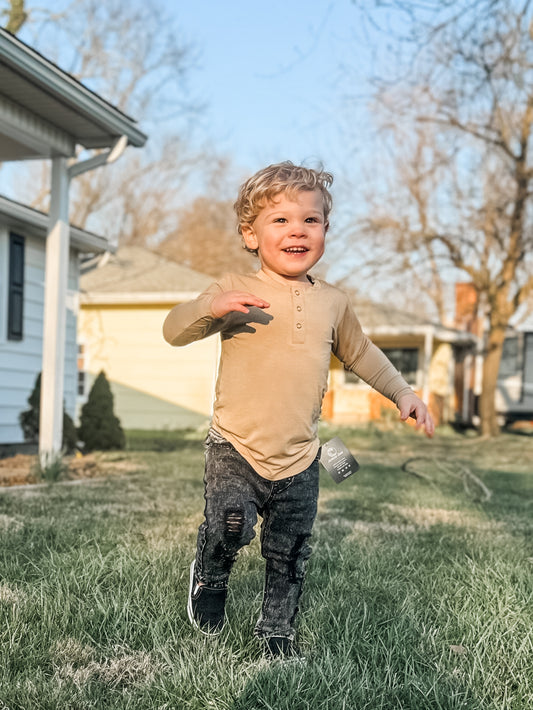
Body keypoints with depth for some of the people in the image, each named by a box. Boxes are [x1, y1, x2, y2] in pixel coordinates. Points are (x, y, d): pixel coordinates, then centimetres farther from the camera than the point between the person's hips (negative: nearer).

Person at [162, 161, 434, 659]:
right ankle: (209, 579, 13)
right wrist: (212, 307, -29)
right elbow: (173, 331, -11)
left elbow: (360, 353, 22)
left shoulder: (332, 302, 7)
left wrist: (402, 393, 15)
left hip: (299, 460, 3)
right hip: (235, 449, -3)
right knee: (229, 525, -21)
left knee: (289, 554, 10)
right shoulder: (236, 291, -5)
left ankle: (276, 628, 35)